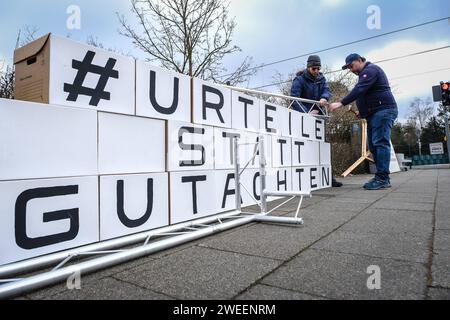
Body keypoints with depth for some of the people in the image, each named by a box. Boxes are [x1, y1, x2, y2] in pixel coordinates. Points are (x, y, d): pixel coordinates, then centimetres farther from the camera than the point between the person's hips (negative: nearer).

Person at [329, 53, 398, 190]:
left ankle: (382, 179, -15)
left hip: (383, 111, -10)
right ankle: (381, 178, 8)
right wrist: (363, 112, 13)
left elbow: (359, 89, -21)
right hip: (375, 113, 10)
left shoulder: (370, 70, -6)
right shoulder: (365, 74, 26)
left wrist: (341, 103, -26)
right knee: (373, 145, 6)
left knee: (380, 143, -14)